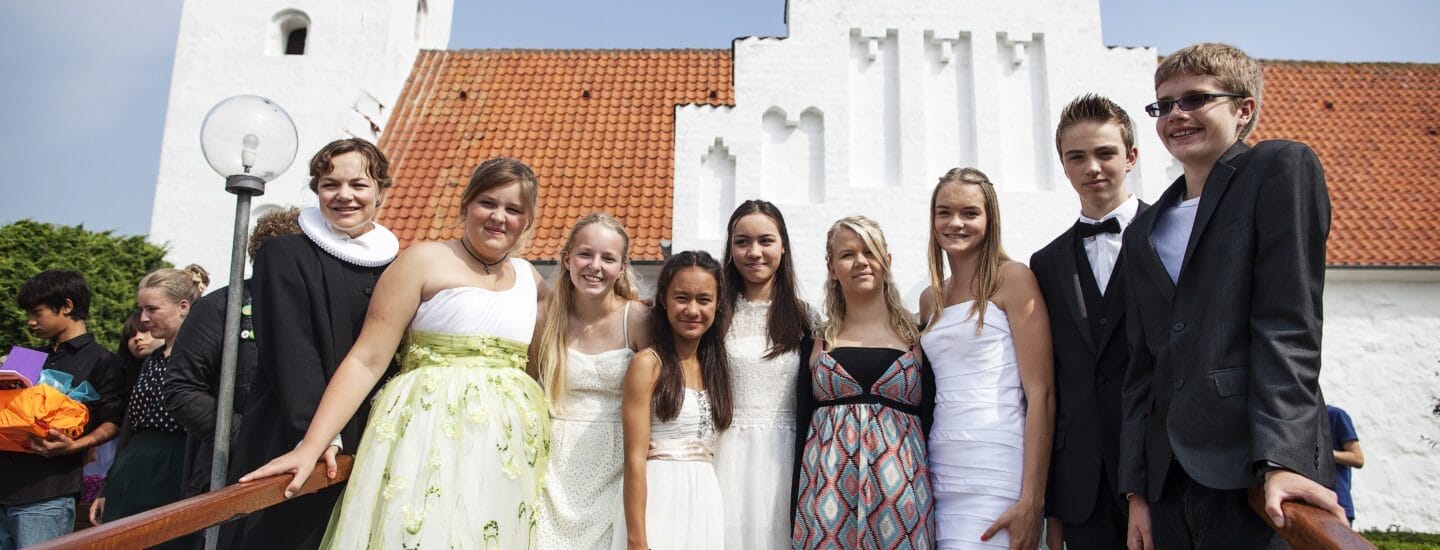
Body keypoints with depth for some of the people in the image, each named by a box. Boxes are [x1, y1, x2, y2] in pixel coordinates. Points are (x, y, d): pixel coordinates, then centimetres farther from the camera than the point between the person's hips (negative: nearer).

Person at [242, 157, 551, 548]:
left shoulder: (531, 279, 12)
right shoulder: (425, 260, -2)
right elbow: (367, 359, -8)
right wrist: (311, 446, -15)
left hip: (509, 452, 5)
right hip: (430, 437, -4)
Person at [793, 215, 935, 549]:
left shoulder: (917, 337, 5)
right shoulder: (818, 341, 7)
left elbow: (933, 424, 5)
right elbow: (802, 425, 8)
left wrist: (938, 504, -1)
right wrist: (795, 510, 3)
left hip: (901, 490, 0)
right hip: (828, 491, 1)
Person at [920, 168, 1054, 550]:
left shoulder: (1011, 278, -3)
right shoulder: (930, 298, 15)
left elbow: (1041, 392, -9)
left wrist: (1032, 500, -15)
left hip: (998, 472, -5)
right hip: (941, 472, 5)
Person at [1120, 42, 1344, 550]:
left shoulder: (1280, 168, 3)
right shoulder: (1144, 232, 18)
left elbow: (1288, 322, -9)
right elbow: (1143, 365, 14)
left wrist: (1282, 459, -18)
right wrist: (1136, 489, 7)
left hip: (1252, 471, -5)